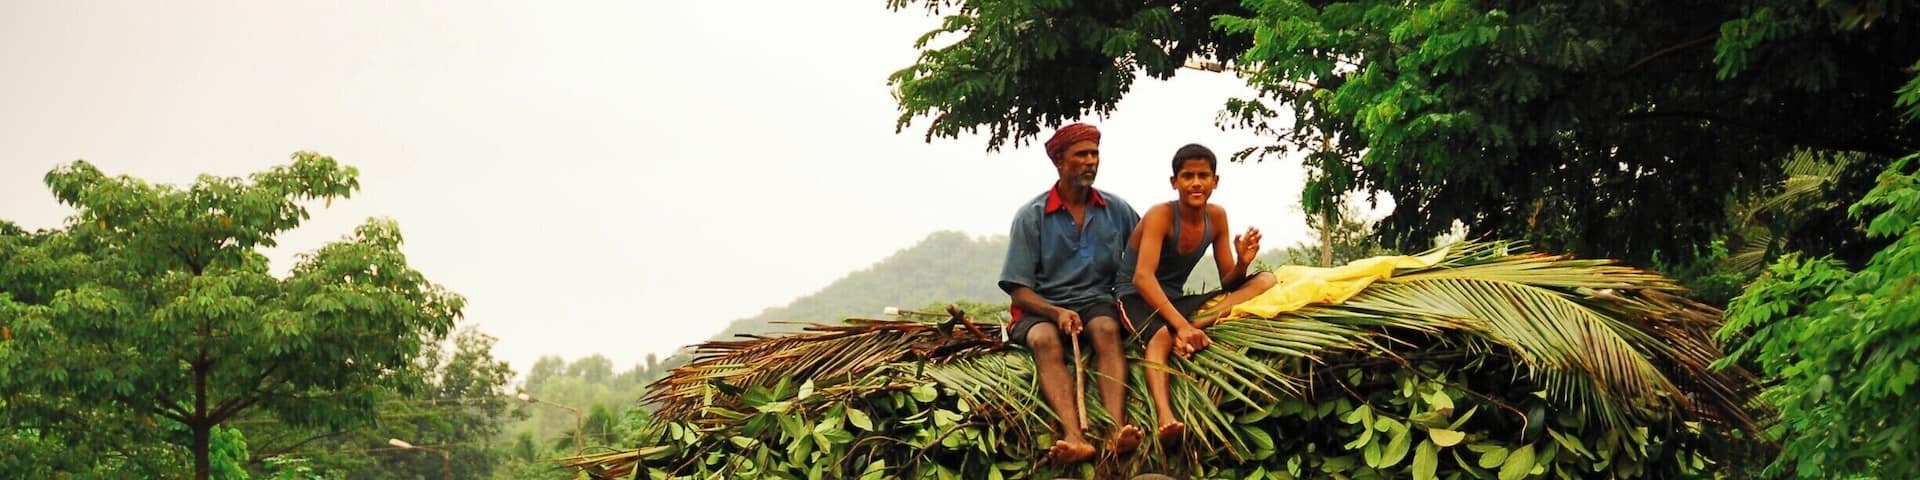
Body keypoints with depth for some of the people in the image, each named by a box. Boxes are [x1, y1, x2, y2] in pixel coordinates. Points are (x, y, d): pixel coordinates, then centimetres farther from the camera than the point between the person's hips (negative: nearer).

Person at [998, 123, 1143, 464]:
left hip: (1097, 301, 2)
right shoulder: (1031, 216, 1)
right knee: (1045, 340, -35)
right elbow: (1019, 290, -2)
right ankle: (1074, 438, -58)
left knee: (1107, 329, -34)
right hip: (1042, 308, -2)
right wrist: (1057, 313, -20)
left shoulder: (1117, 211, 9)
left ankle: (1118, 429, -55)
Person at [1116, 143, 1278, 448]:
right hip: (1137, 298, -6)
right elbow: (1143, 278, -29)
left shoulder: (1216, 217, 2)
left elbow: (1227, 282, 5)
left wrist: (1242, 262, -20)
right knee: (1162, 335, -43)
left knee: (1265, 281, -9)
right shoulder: (1160, 215, -16)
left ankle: (1200, 323, -33)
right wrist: (1181, 324, -42)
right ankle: (1164, 417, -66)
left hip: (1174, 301, 6)